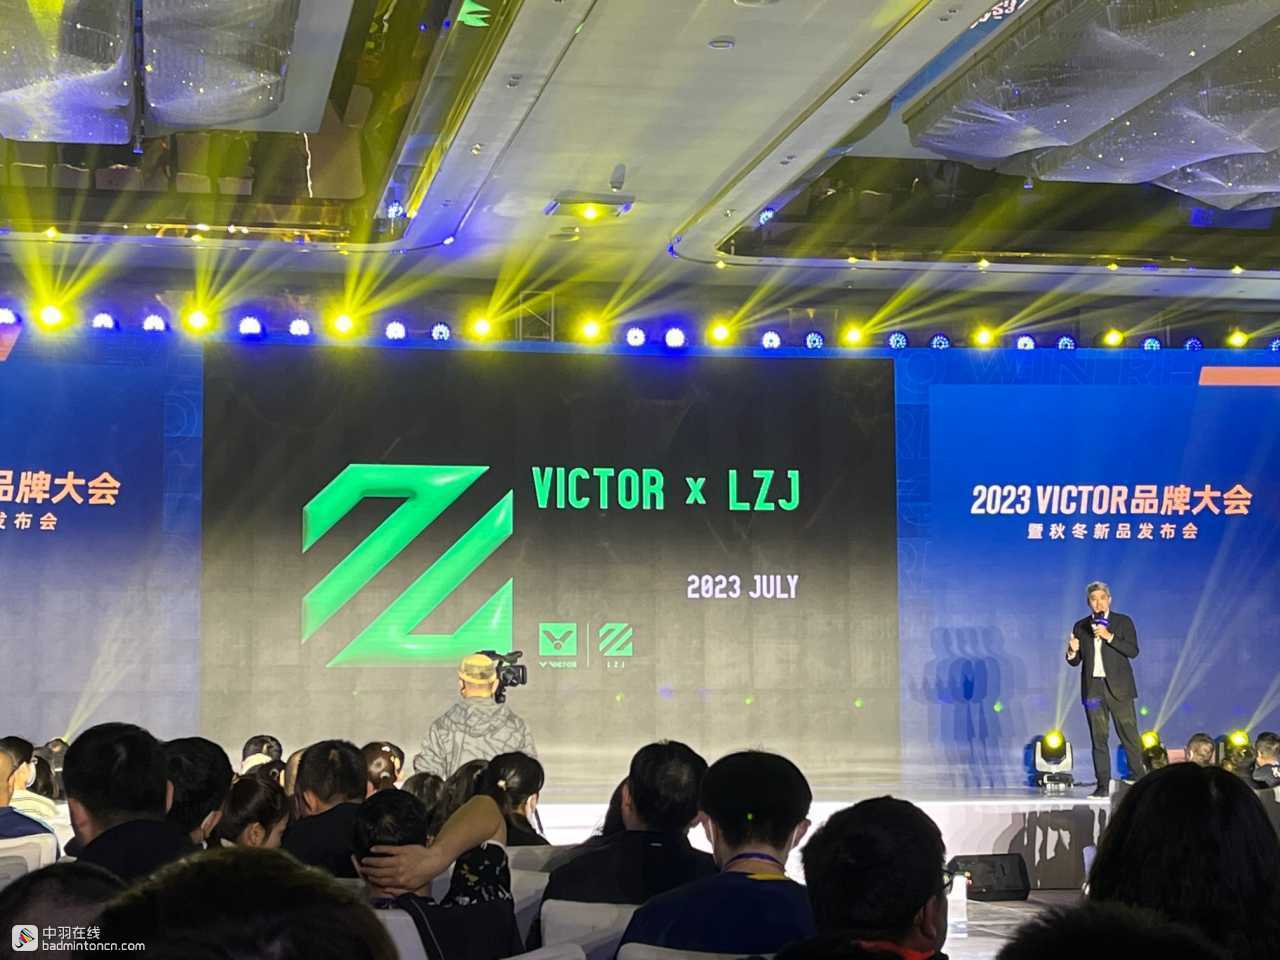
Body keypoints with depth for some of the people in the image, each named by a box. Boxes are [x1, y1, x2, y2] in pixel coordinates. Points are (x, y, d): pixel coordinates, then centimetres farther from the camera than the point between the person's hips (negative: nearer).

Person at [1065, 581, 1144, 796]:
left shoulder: (1123, 622, 5)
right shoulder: (1081, 627, 13)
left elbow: (1133, 651, -7)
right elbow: (1075, 661, 12)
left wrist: (1109, 636, -17)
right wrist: (1072, 651, -11)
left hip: (1118, 687, -2)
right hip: (1093, 688, 2)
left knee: (1128, 733, -5)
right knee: (1098, 738, 1)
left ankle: (1138, 776, 4)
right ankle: (1103, 785, 2)